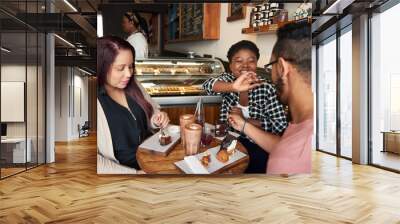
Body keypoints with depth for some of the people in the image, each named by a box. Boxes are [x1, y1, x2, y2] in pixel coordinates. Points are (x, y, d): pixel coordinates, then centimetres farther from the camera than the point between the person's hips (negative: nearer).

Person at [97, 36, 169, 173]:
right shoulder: (99, 102, -15)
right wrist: (134, 173, -24)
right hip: (127, 169, -5)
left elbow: (152, 111, 19)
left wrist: (156, 120, -3)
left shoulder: (133, 86, 3)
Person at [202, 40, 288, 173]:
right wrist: (233, 87, -44)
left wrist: (244, 120, -16)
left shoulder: (266, 88, -8)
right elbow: (208, 85, -25)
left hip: (257, 145, -1)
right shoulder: (228, 79, -3)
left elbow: (281, 125, -10)